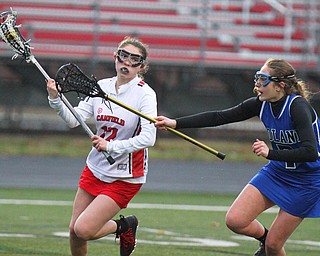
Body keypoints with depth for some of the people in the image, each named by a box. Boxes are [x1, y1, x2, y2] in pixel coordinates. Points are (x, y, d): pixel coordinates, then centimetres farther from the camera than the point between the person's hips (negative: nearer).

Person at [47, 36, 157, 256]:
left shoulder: (145, 94, -15)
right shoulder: (101, 87, 0)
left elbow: (148, 138, -25)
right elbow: (74, 119, -6)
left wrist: (112, 146, -32)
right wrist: (55, 99, -23)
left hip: (125, 178, -5)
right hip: (95, 170, 5)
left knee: (83, 229, -15)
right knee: (74, 232, 6)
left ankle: (123, 226, 13)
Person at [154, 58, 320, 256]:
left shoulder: (297, 106, -26)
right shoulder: (261, 104, -7)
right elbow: (219, 117, -2)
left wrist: (270, 153, -37)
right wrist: (176, 123, -6)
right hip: (276, 172, 6)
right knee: (235, 221, -7)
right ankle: (263, 236, 24)